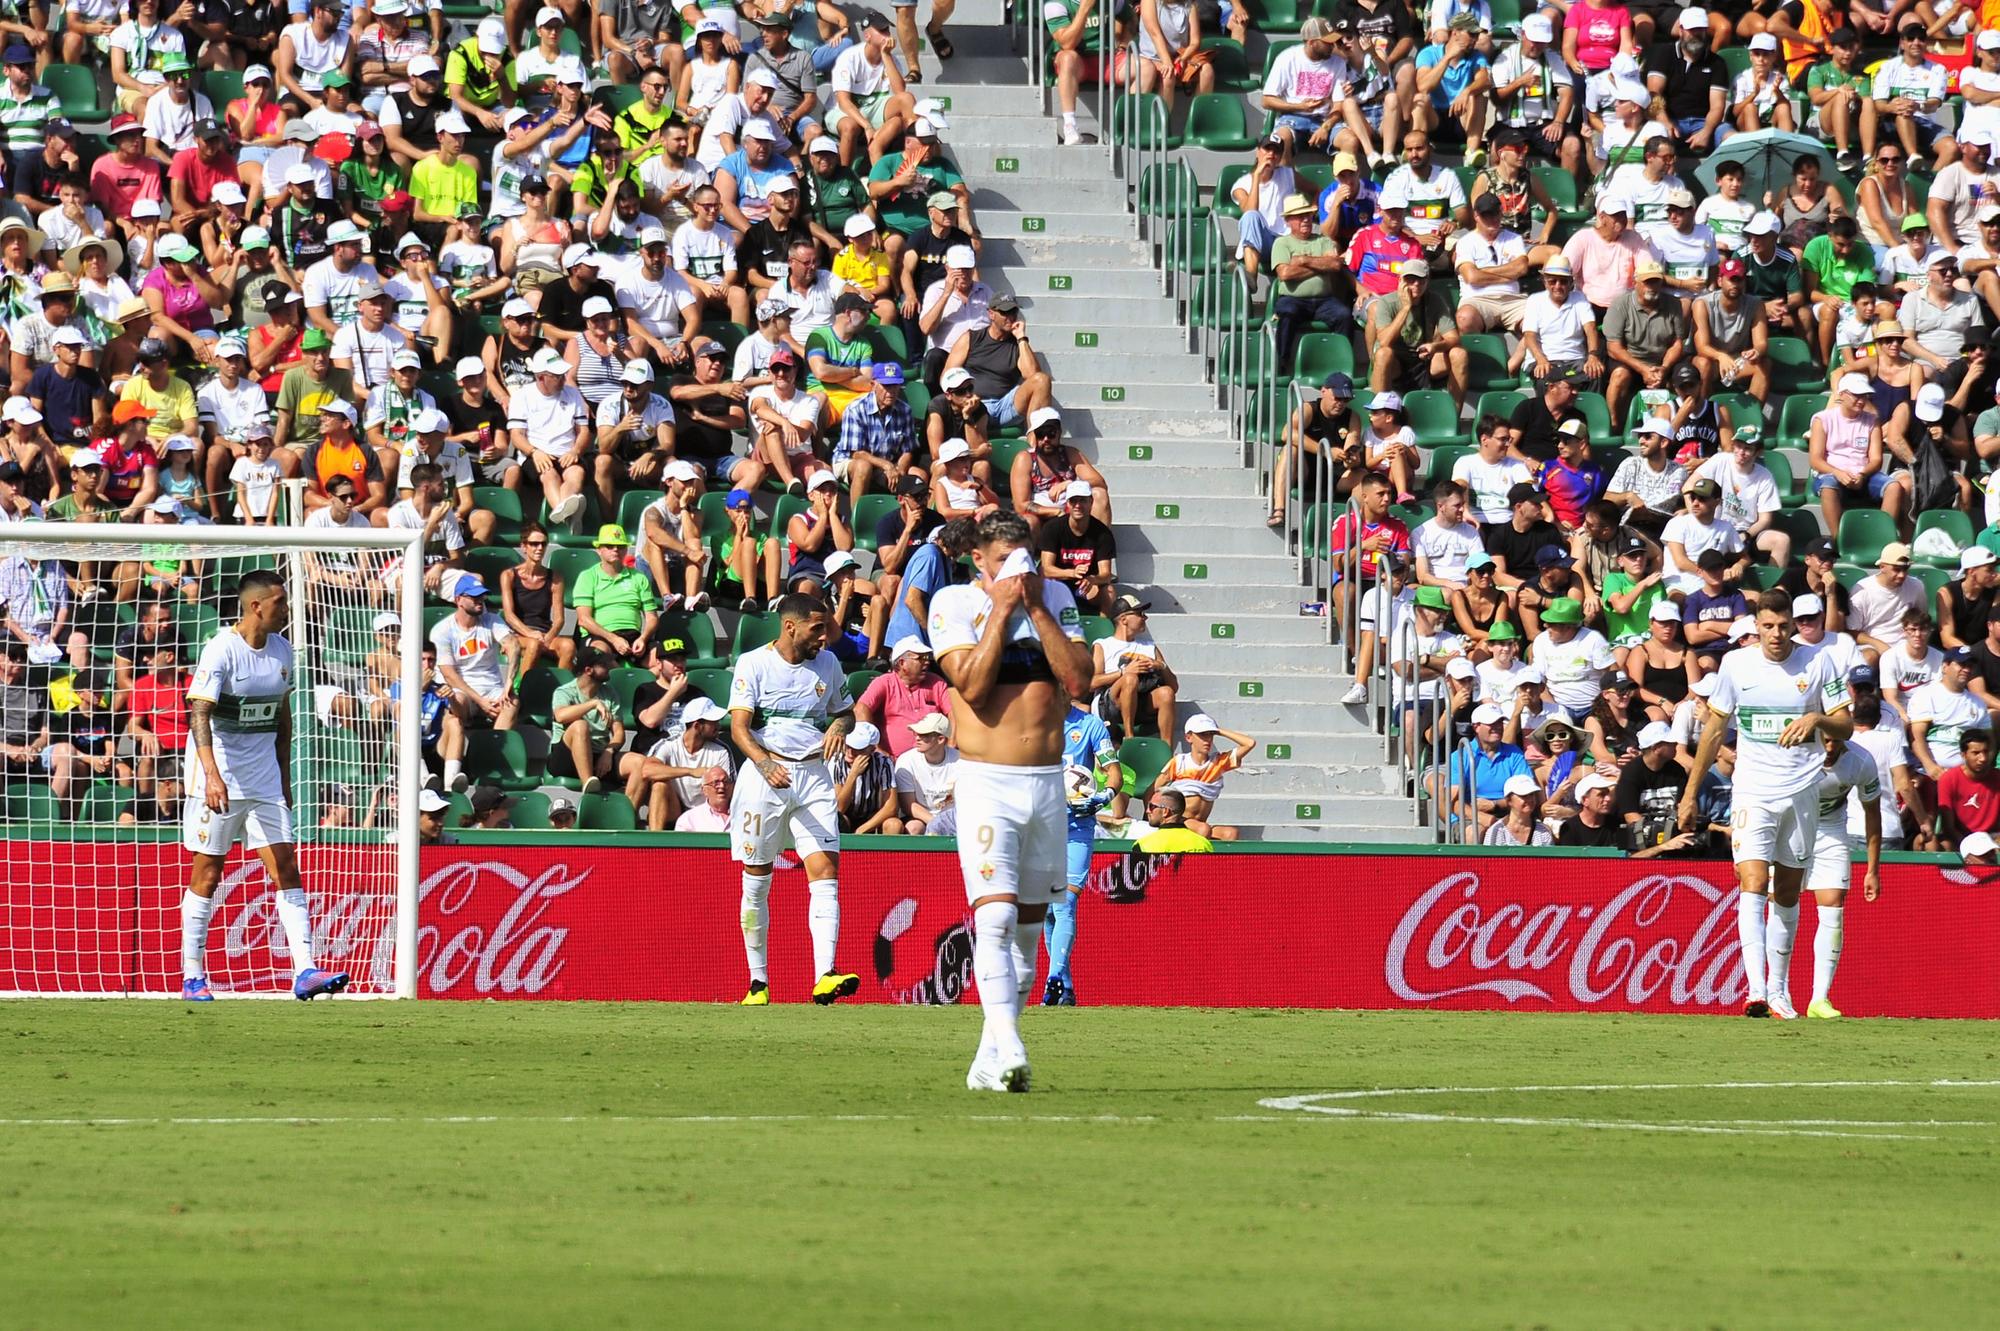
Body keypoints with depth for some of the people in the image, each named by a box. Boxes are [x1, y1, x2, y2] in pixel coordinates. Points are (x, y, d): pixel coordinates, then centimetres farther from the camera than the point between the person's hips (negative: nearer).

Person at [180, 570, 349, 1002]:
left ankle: (304, 971, -8)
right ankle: (193, 978, 9)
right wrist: (212, 774, -37)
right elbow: (200, 714, -24)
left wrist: (284, 778, 17)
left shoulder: (280, 649, 7)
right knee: (207, 873, 0)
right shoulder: (221, 650, -15)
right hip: (219, 777, -6)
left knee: (286, 869, -4)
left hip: (263, 780, 6)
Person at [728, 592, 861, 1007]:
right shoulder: (753, 664, -4)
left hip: (813, 776, 3)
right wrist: (764, 763, -30)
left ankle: (825, 976, -23)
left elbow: (846, 710, 24)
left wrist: (839, 726, -1)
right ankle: (758, 982, 13)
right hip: (764, 774, -3)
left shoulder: (827, 663, 10)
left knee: (825, 871, -13)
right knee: (757, 880, 3)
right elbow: (739, 726, -12)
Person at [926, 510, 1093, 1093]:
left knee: (1028, 925, 9)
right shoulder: (954, 604, -2)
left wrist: (1036, 609, -7)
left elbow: (1080, 680, -4)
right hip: (987, 782, -4)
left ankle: (989, 1060, 18)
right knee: (995, 917, -18)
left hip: (1047, 783, 4)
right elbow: (973, 685, -15)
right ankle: (1009, 1053, -27)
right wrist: (1001, 608, -13)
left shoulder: (1056, 598, 8)